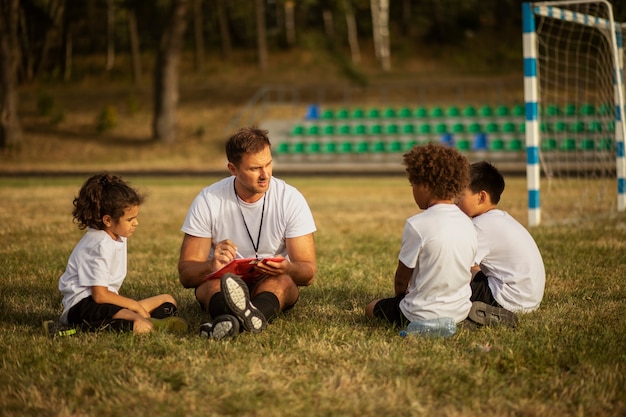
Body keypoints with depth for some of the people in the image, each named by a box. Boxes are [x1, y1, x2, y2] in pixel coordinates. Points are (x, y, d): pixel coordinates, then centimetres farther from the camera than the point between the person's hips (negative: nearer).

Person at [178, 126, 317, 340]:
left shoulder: (291, 199, -9)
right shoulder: (208, 201, -10)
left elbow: (308, 273, -9)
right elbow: (186, 274, -12)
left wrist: (286, 269, -34)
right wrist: (212, 265, -35)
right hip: (222, 284, 0)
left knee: (281, 280, -33)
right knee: (213, 281, -34)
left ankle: (232, 320, -66)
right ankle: (251, 319, -69)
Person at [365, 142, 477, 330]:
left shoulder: (417, 225, -18)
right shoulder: (468, 224, 1)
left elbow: (401, 278, -8)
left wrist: (399, 298, 15)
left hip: (422, 316, -6)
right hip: (460, 312, 6)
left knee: (372, 308, 21)